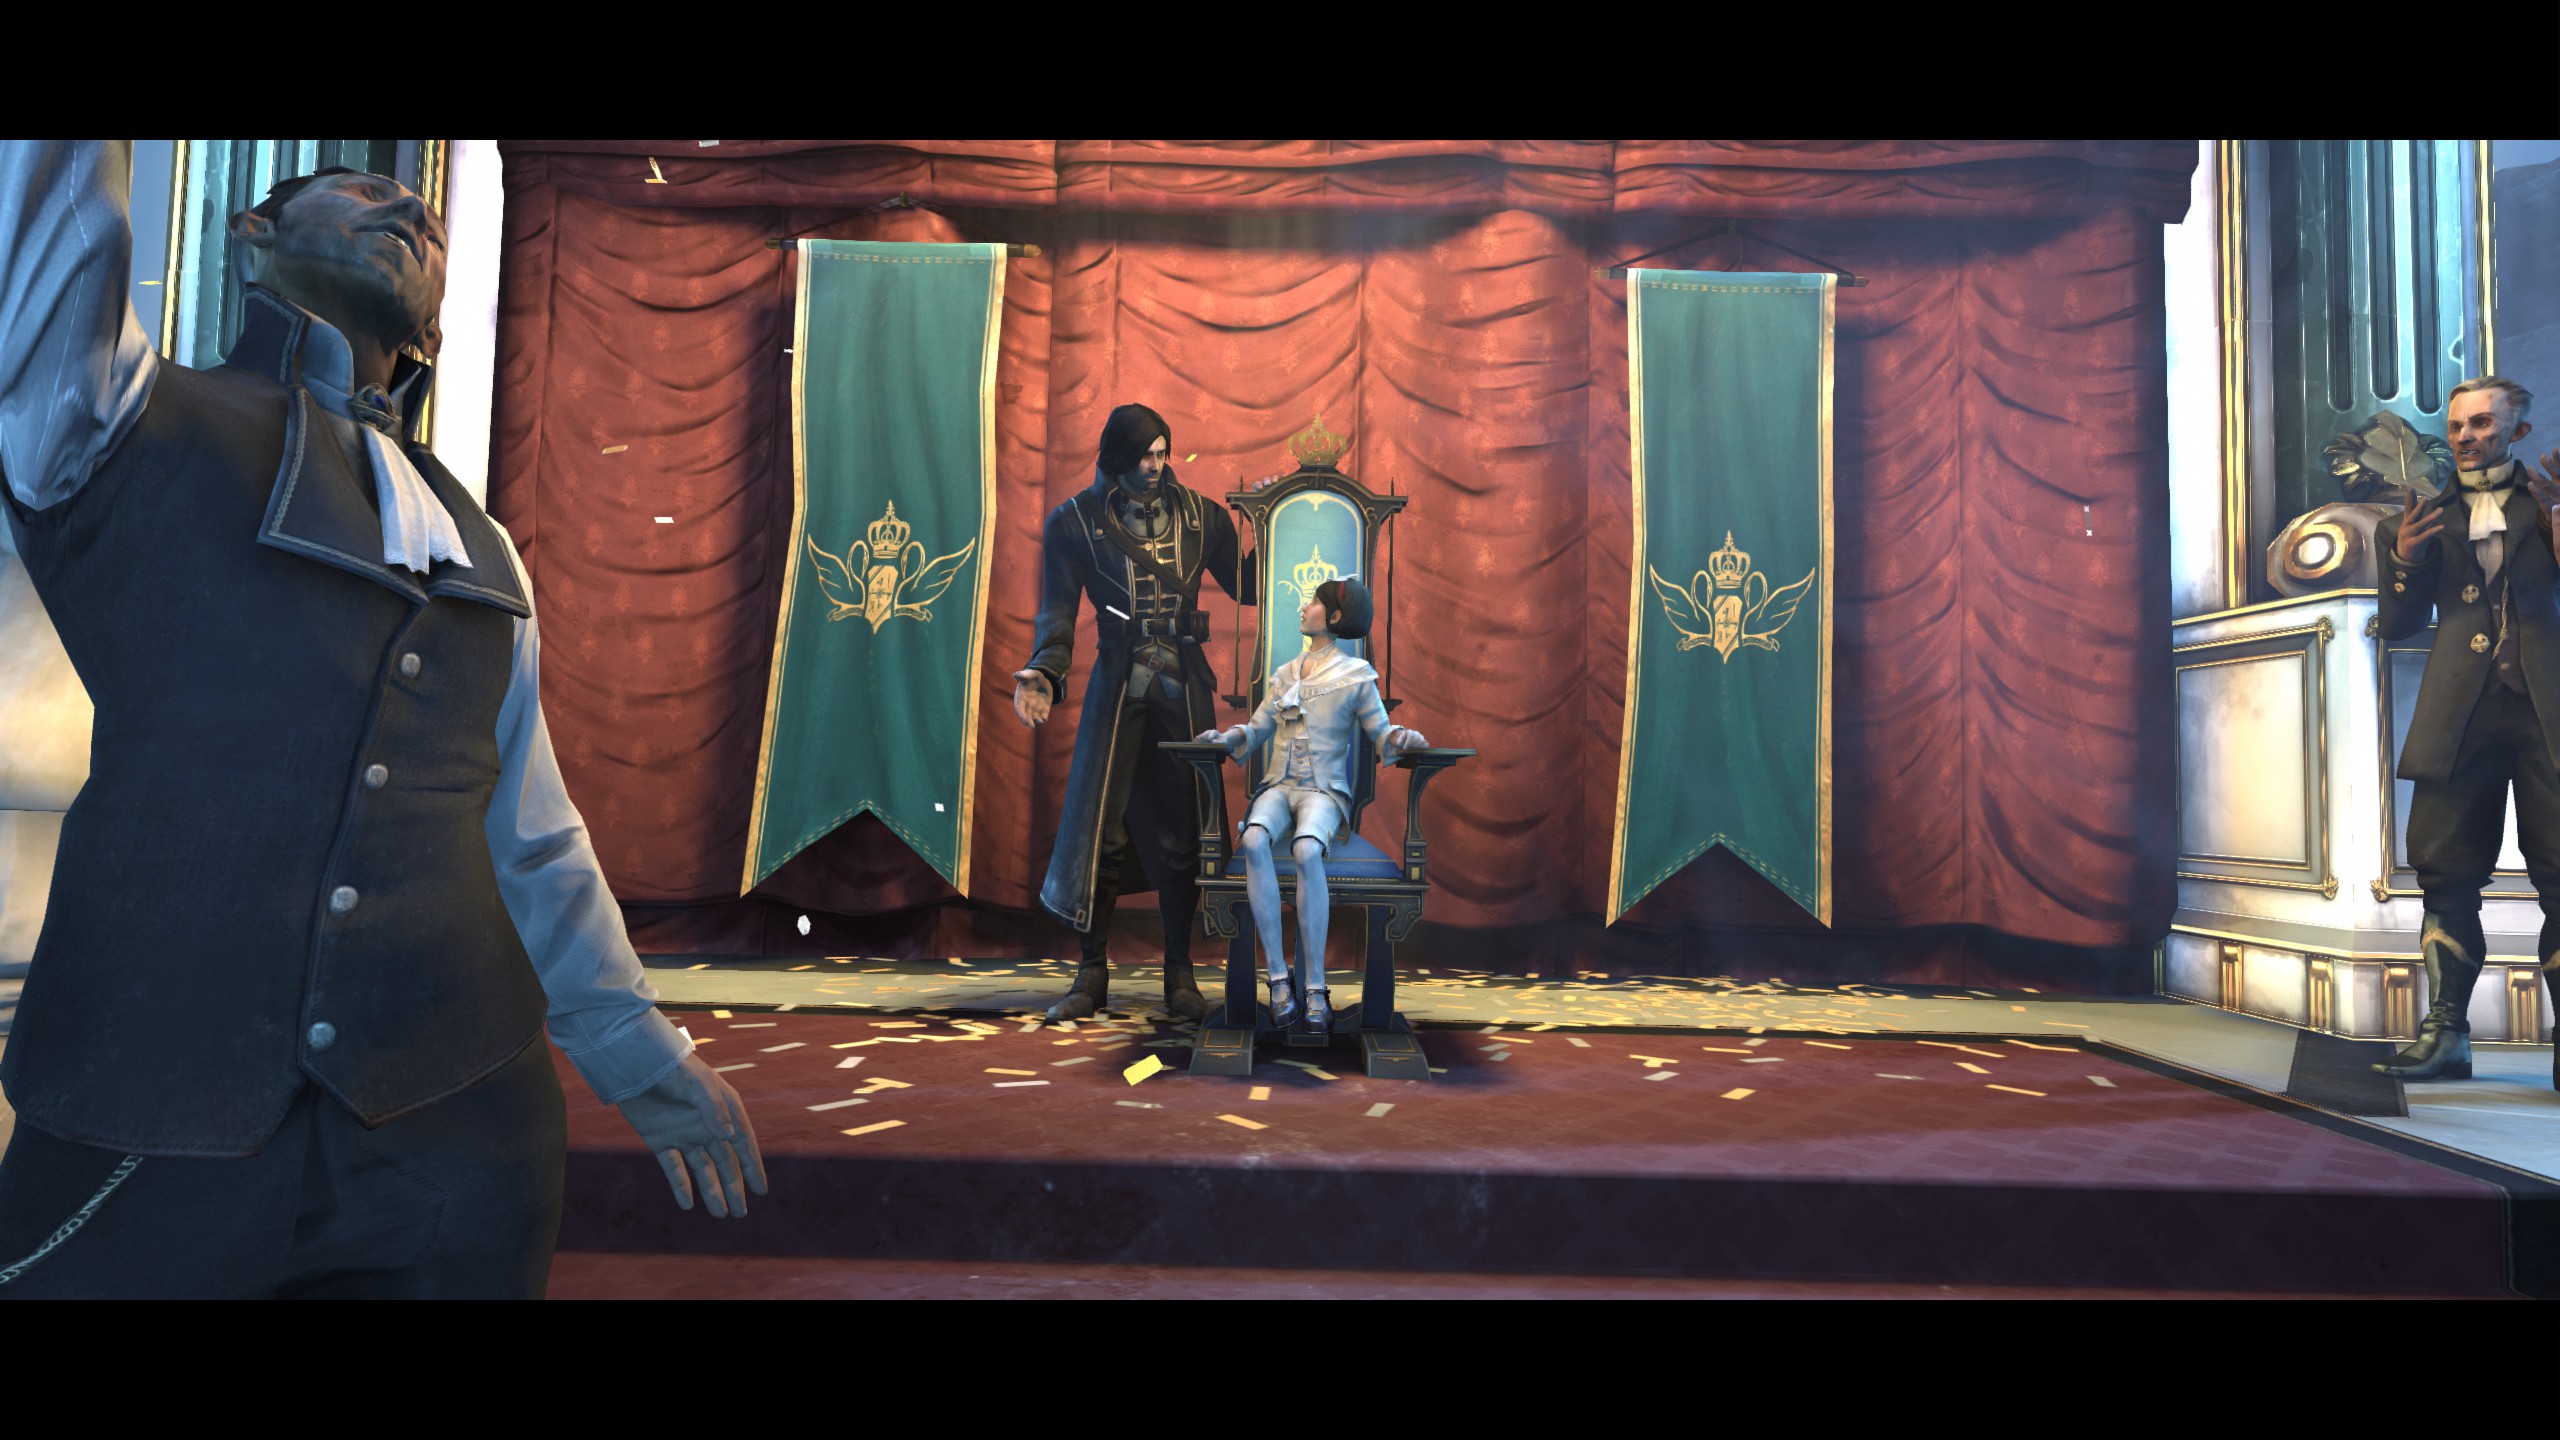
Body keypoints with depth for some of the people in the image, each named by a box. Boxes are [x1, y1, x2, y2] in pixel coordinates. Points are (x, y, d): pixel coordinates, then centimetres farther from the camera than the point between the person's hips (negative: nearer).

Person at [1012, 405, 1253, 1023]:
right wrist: (1042, 674, -15)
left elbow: (1246, 586, 9)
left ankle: (1180, 977, 14)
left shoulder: (1199, 515, 9)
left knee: (1182, 832, 3)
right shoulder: (1076, 521, 4)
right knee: (1102, 830, -2)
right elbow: (1058, 611, 0)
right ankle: (1092, 976, 12)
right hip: (1117, 689, -1)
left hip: (1184, 691, 2)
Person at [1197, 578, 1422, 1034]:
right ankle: (1278, 979, -31)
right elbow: (1257, 730, 18)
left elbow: (1381, 735, 5)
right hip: (1278, 786, 3)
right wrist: (1226, 738, -2)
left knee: (1307, 851, -38)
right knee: (1253, 840, -33)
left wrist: (1404, 737, -18)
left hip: (1324, 791, -3)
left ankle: (1315, 987, -31)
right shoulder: (1284, 675, 19)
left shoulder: (1355, 676, 7)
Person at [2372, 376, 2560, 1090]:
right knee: (2447, 874, -1)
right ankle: (2445, 1033, 1)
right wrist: (2403, 560, -2)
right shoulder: (2431, 517, 18)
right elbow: (2400, 624, 15)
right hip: (2461, 713, 2)